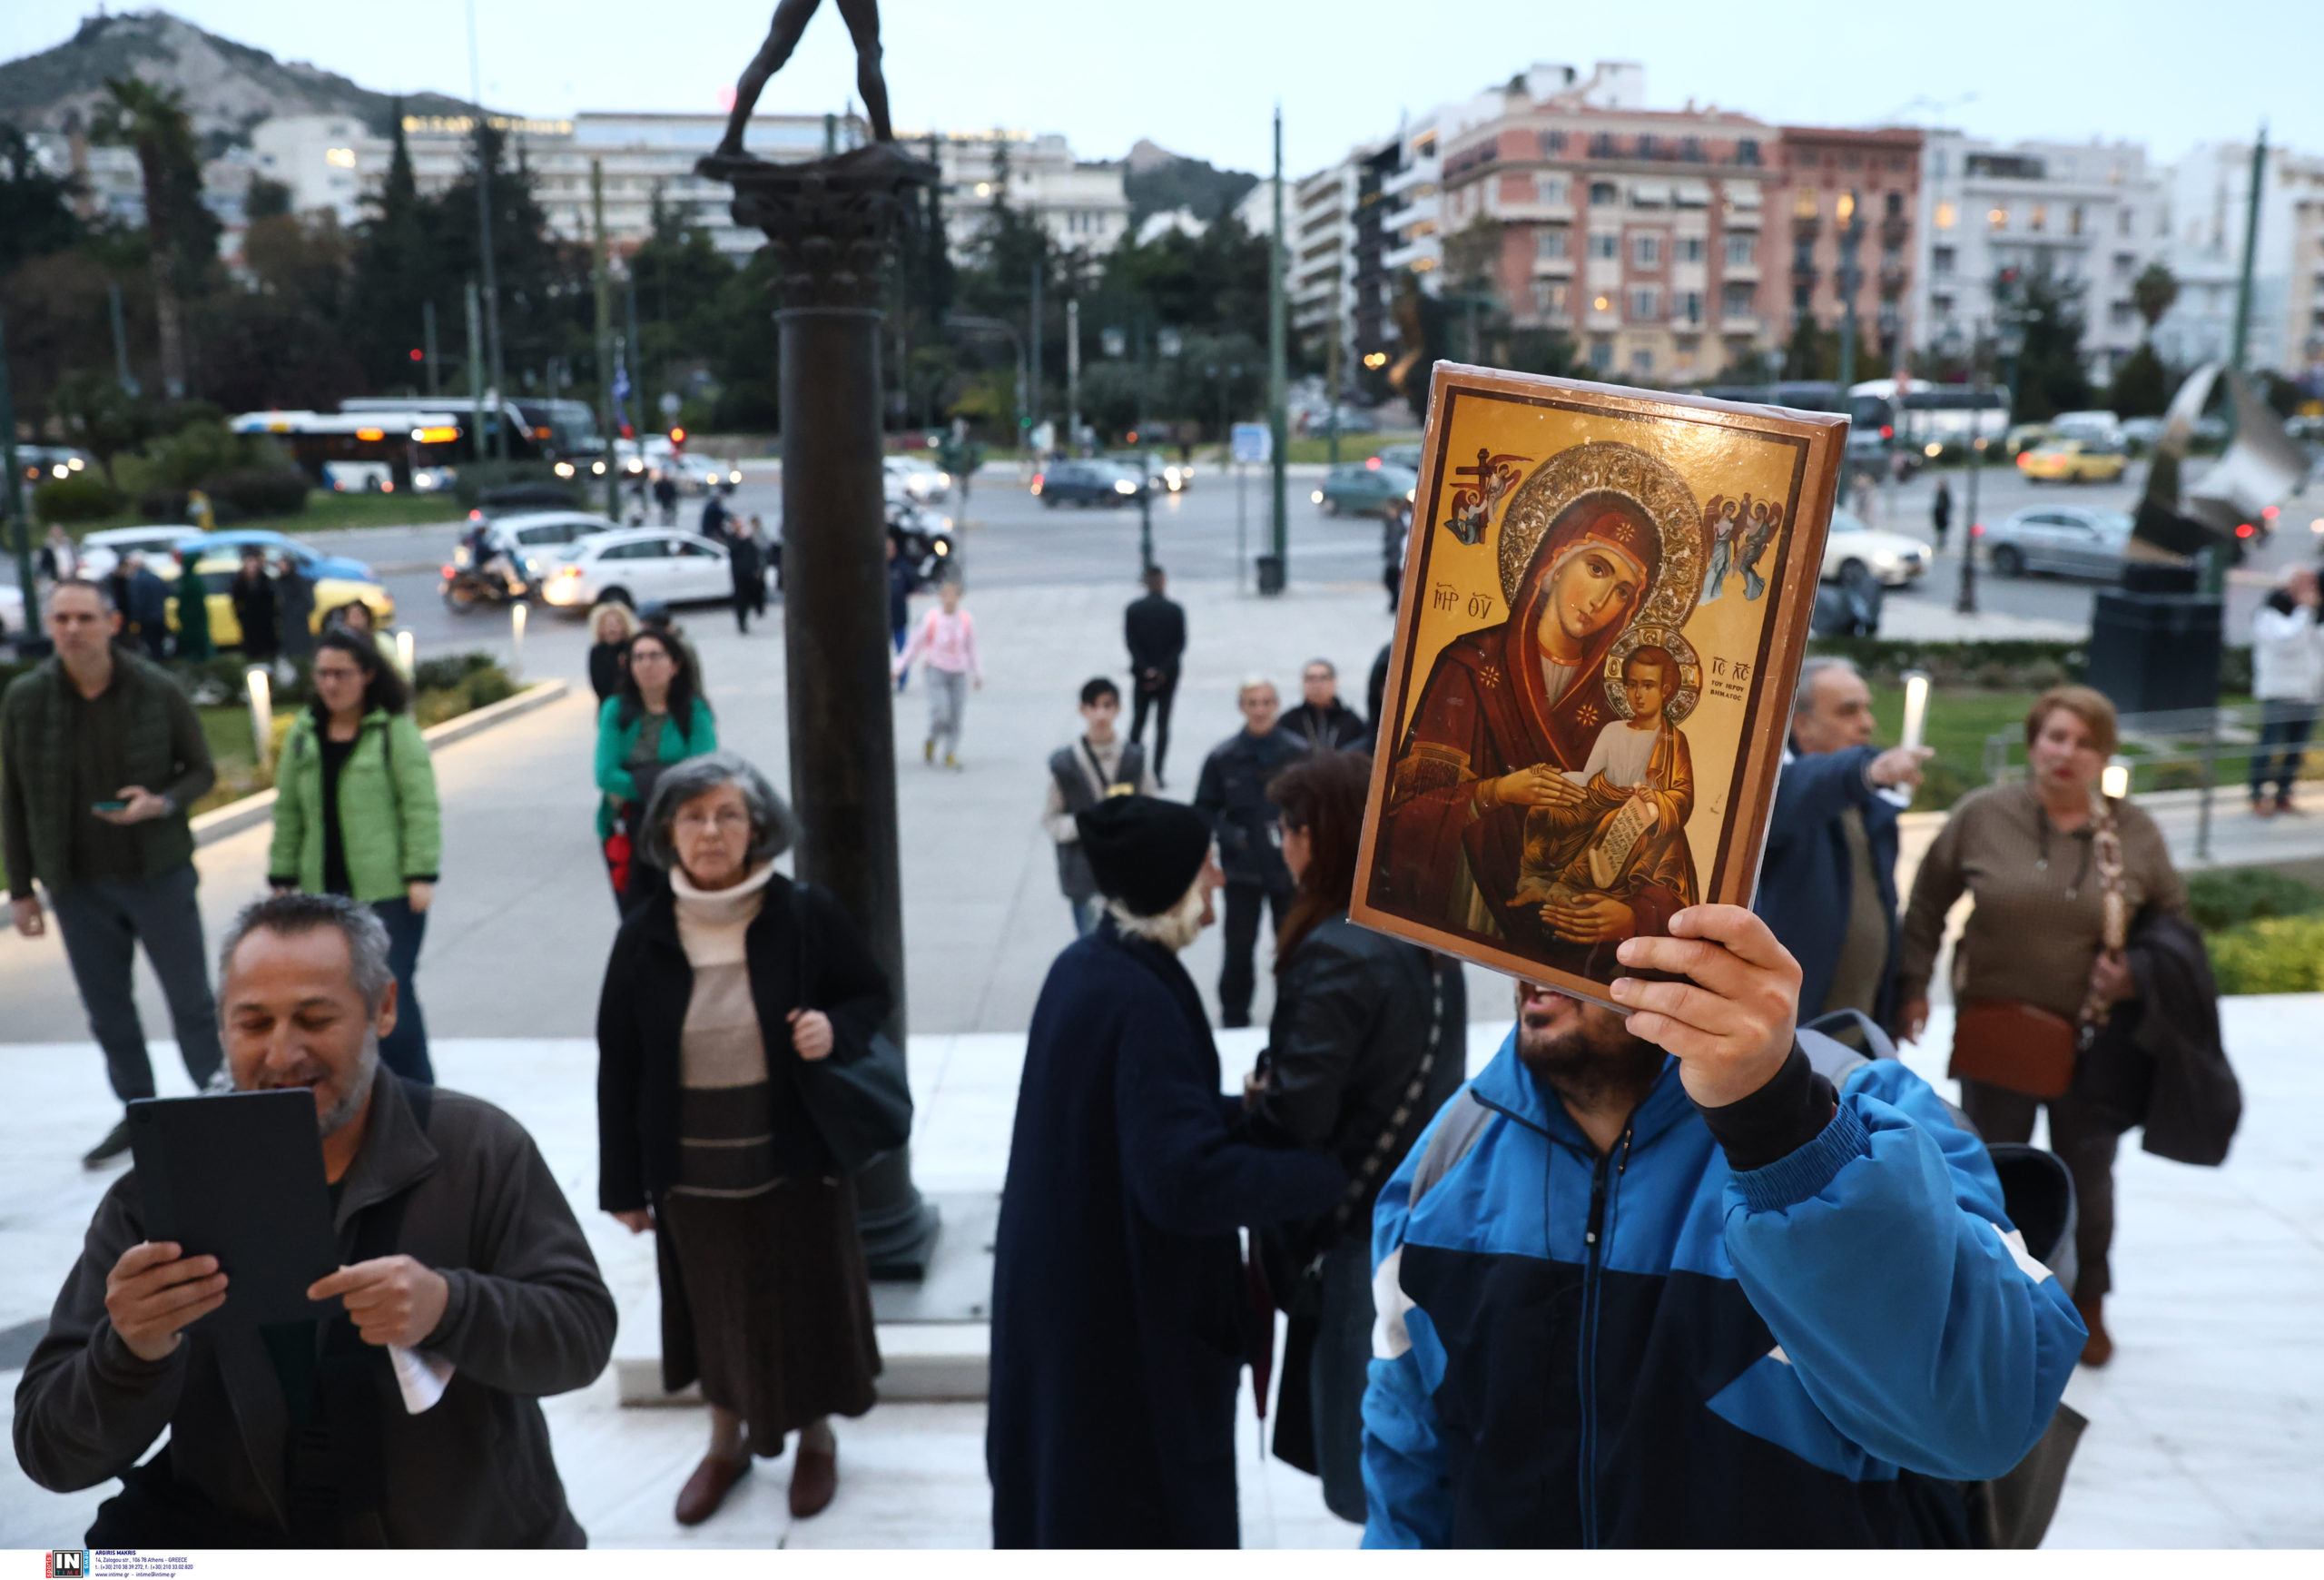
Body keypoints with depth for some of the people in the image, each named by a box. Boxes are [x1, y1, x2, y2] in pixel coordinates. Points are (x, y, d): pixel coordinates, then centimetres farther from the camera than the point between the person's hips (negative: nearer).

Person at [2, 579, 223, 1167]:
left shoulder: (158, 692, -6)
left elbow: (201, 770, 3)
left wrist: (160, 803, -19)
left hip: (159, 874, -2)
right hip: (78, 884, 2)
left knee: (192, 1001, 3)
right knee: (107, 1009, 11)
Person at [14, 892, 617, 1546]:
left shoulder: (479, 1148, -7)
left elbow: (584, 1329, -11)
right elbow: (51, 1454, -5)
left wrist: (447, 1306, -30)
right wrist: (133, 1352, -28)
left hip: (474, 1543, -1)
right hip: (236, 1533, 2)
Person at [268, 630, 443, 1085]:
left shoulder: (396, 729, -4)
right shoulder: (303, 732, 10)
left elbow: (421, 806, -9)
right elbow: (288, 812, 13)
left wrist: (421, 876, -15)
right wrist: (283, 877, 10)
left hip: (387, 890, -5)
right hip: (324, 889, 5)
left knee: (391, 994, -5)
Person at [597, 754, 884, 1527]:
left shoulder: (806, 917, -10)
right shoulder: (645, 936, -5)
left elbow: (872, 995, 3)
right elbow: (619, 1065, 0)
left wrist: (835, 1028, -21)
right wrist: (624, 1185, 1)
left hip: (795, 1160, -1)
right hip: (692, 1171, 1)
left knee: (807, 1297, 13)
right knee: (716, 1307, 17)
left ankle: (816, 1438, 38)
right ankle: (728, 1441, 42)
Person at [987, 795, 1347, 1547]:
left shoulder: (1085, 965, 0)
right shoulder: (1142, 999, -27)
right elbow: (1187, 1179, -33)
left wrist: (1249, 1111, 6)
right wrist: (1328, 1175, -23)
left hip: (1069, 1279, 9)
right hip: (1126, 1300, -9)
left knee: (1072, 1471, 25)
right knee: (1144, 1493, 10)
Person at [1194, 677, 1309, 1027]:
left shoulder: (1299, 752, -7)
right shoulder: (1223, 757, -4)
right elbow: (1204, 810, 2)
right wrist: (1231, 836, -13)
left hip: (1289, 868, 0)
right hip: (1241, 870, 1)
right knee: (1238, 949, 10)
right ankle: (1234, 1020, 25)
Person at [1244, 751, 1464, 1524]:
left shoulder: (1336, 955, -24)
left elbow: (1298, 1116, -25)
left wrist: (1256, 1095, -3)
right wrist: (1279, 1090, 4)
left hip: (1358, 1230, -8)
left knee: (1371, 1466, 9)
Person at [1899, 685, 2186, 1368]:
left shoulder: (2134, 833, -3)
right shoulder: (1982, 815, -6)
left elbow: (2174, 921, 9)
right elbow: (1927, 902, 2)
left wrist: (2137, 976, -8)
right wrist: (1914, 985, -1)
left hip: (2094, 1039, 1)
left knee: (2088, 1175, 15)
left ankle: (2089, 1305, 37)